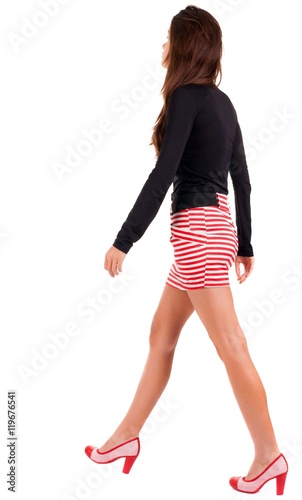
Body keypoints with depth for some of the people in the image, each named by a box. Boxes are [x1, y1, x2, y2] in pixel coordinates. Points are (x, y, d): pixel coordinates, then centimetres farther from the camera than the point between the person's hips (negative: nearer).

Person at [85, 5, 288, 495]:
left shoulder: (186, 95, -9)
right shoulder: (223, 101, 15)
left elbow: (163, 174, -18)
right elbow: (242, 180, 16)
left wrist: (124, 239, -16)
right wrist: (245, 245, 22)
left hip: (198, 229, -9)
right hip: (217, 228, 9)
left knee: (231, 347, -4)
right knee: (161, 335, 15)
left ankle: (269, 454, 4)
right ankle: (127, 435, 24)